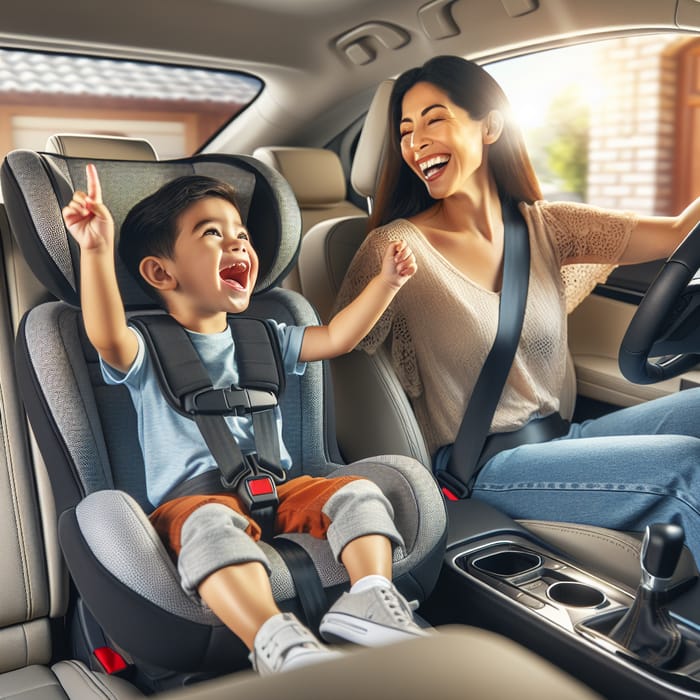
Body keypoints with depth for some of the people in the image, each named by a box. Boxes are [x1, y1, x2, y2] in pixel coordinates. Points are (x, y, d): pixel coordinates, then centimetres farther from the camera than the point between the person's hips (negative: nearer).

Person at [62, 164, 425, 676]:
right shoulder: (148, 349, 4)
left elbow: (336, 337, 17)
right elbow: (107, 336, -19)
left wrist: (386, 282, 9)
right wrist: (97, 251, -32)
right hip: (193, 498, -5)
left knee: (359, 493, -17)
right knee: (213, 524, -38)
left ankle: (370, 600, -32)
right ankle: (277, 644, -50)